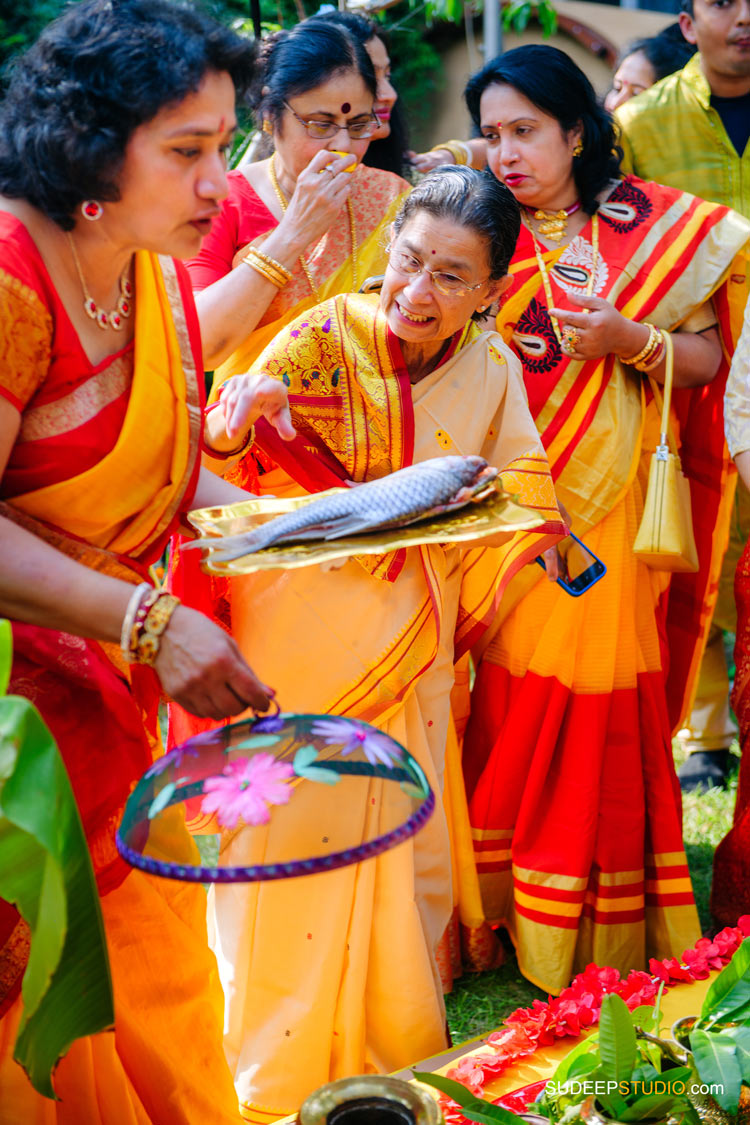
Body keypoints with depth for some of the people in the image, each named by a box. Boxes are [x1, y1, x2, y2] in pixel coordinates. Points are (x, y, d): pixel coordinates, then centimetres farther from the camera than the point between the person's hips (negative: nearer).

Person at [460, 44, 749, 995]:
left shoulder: (660, 225, 3)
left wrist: (633, 341, -13)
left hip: (608, 506, -1)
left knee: (600, 696, 2)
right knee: (510, 695, 4)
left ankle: (604, 921, 19)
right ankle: (500, 905, 20)